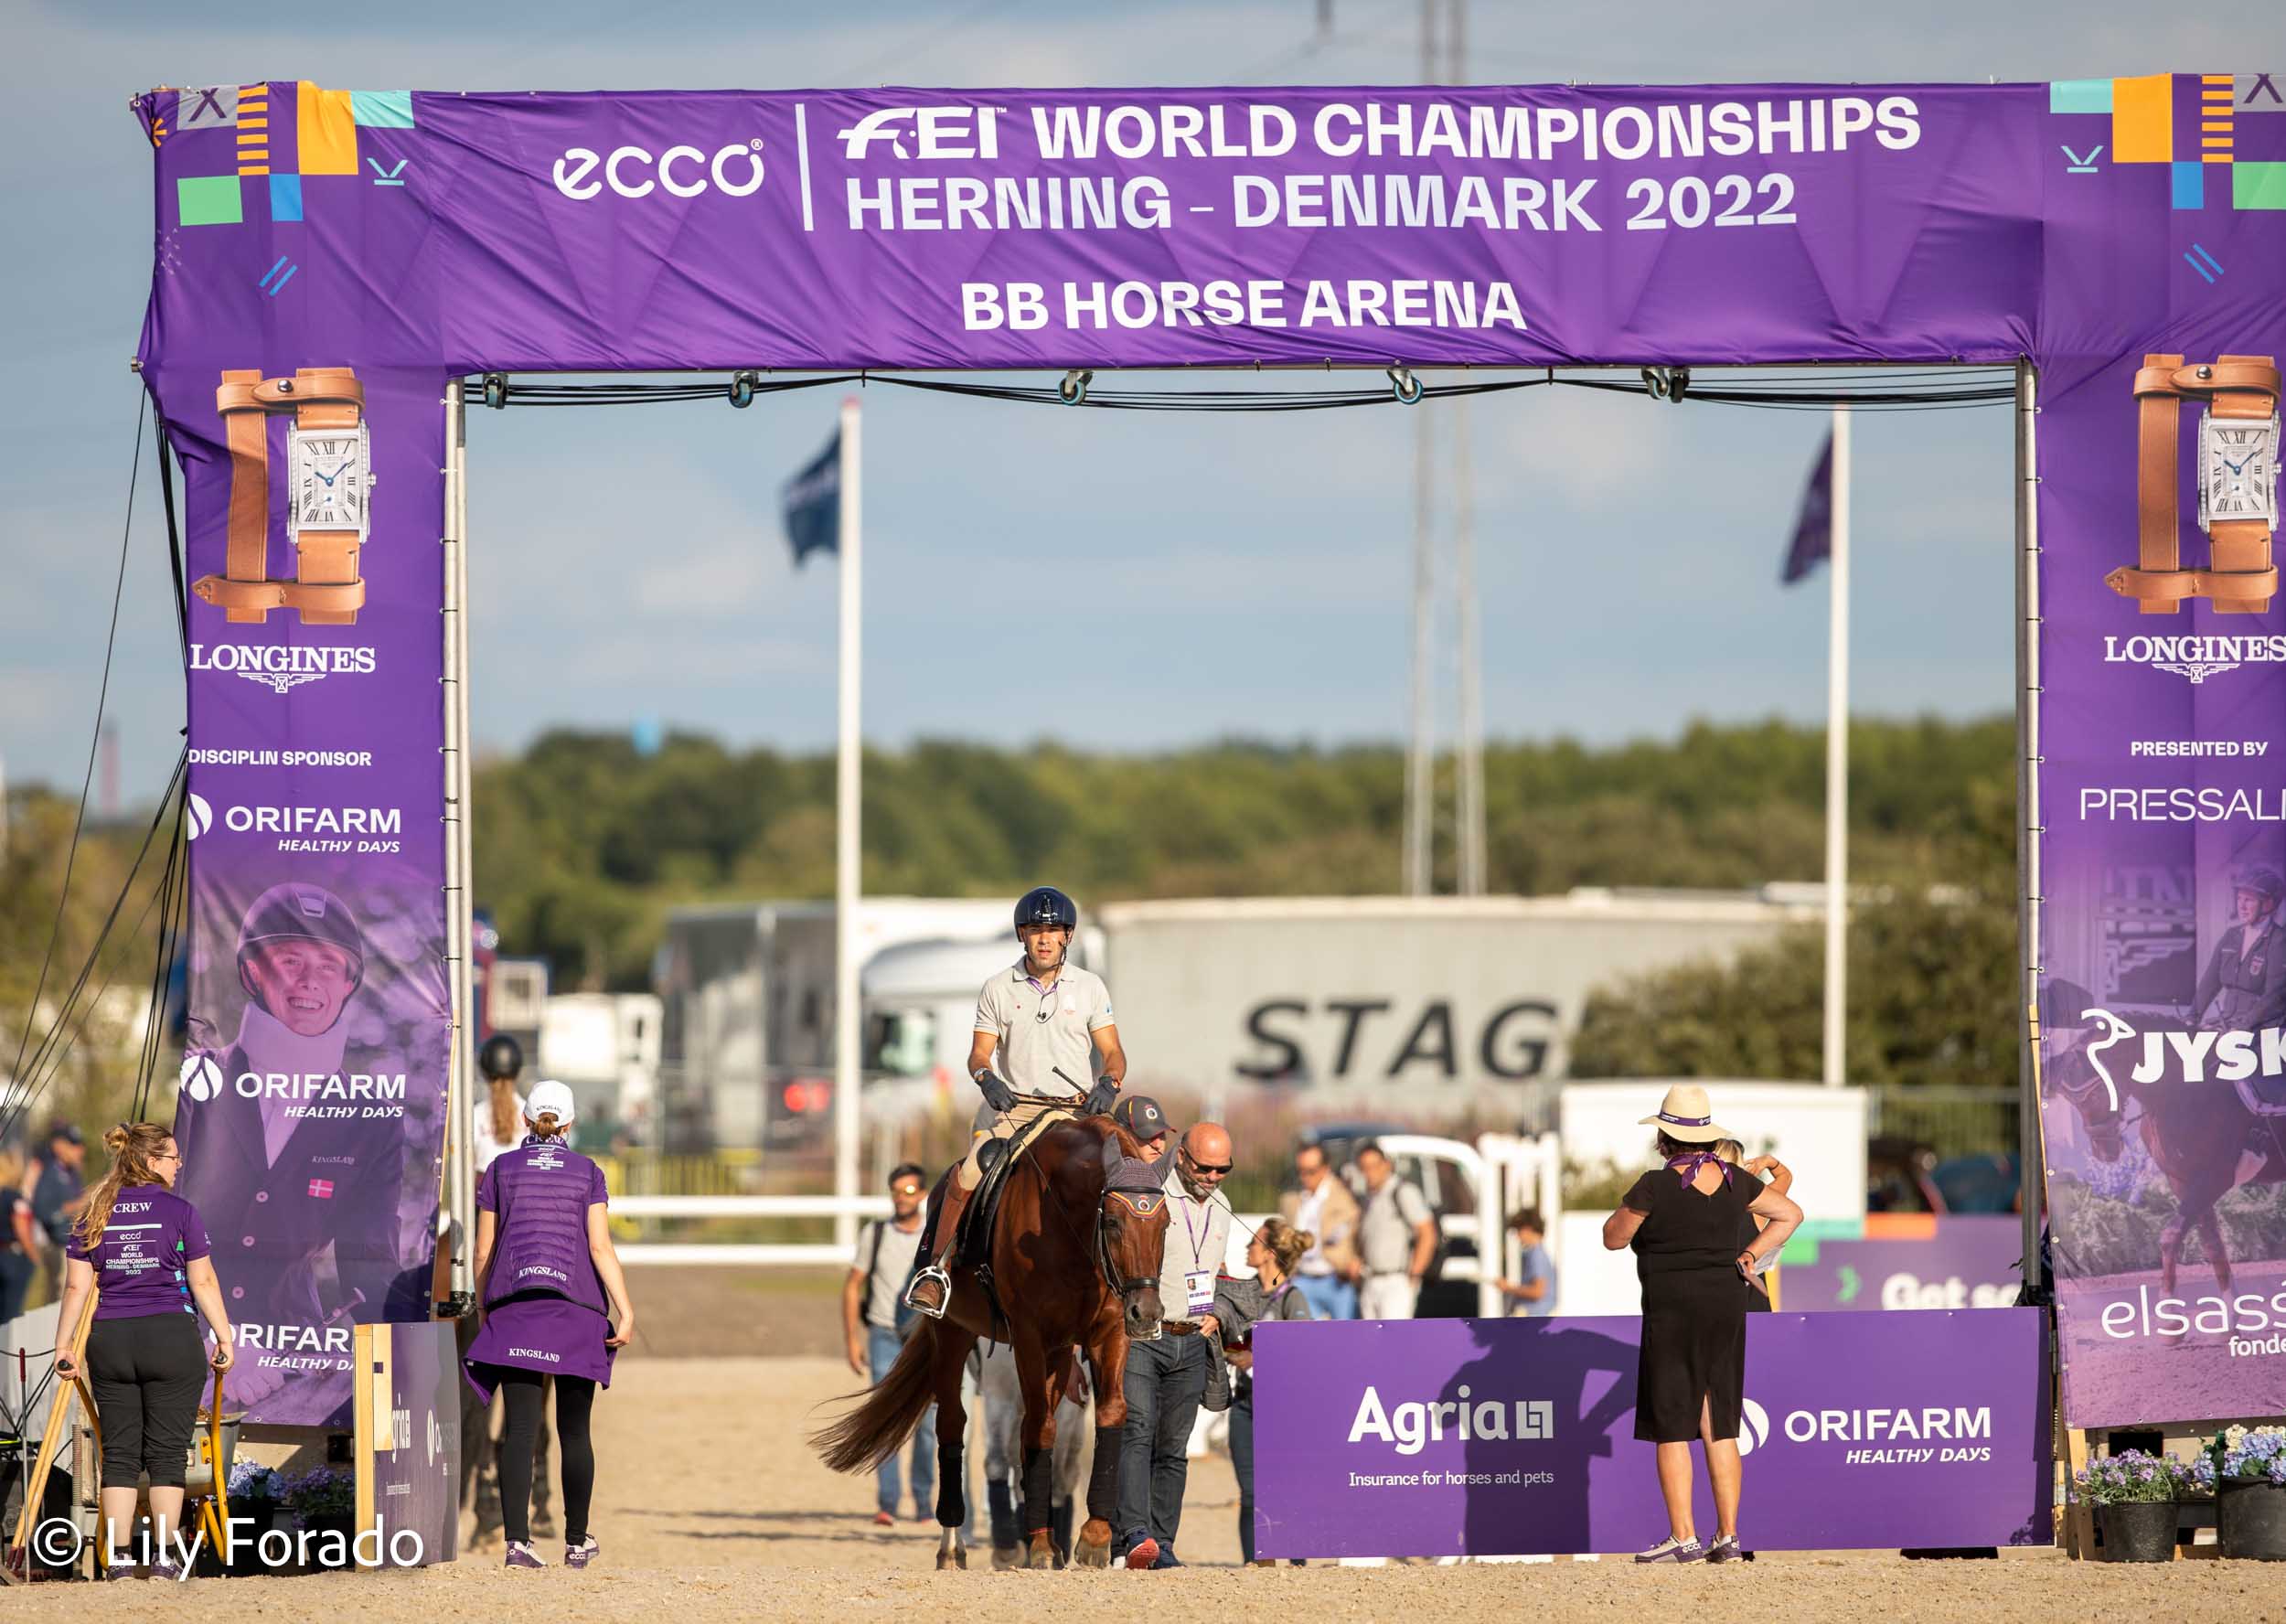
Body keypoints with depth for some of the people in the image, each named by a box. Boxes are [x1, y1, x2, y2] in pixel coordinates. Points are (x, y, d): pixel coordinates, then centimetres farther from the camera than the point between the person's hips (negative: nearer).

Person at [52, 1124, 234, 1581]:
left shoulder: (94, 1215, 6)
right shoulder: (179, 1211, -4)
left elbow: (76, 1286, 4)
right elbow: (203, 1281, -4)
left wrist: (63, 1345, 9)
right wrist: (224, 1338, 2)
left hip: (110, 1340, 3)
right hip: (172, 1337, -3)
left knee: (119, 1454, 6)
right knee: (167, 1453, 2)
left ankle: (117, 1558, 4)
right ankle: (164, 1556, 0)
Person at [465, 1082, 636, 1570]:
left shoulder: (502, 1169, 6)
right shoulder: (588, 1173, 5)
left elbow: (484, 1250, 7)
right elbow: (600, 1246, -5)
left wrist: (482, 1305, 19)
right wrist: (625, 1309, -8)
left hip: (515, 1310, 0)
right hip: (576, 1309, 0)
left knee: (520, 1428, -6)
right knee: (574, 1431, 10)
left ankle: (517, 1538, -19)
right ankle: (577, 1541, 18)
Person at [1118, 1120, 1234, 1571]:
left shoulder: (1220, 1208, 14)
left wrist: (1214, 1315, 11)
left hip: (1191, 1344, 6)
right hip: (1139, 1337, -6)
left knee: (1173, 1449, 5)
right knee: (1137, 1432, -19)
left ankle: (1162, 1545, 7)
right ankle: (1135, 1535, -30)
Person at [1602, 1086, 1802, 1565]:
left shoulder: (1655, 1187, -14)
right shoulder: (1733, 1182, 4)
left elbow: (1614, 1238, -2)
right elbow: (1790, 1214, 16)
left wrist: (1630, 1203, 14)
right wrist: (1751, 1254, 12)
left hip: (1673, 1311, -6)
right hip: (1727, 1306, 6)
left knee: (1671, 1427, 0)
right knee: (1719, 1426, 10)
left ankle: (1683, 1535, -4)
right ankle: (1728, 1534, 7)